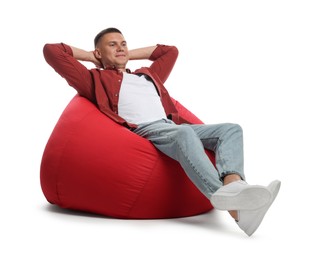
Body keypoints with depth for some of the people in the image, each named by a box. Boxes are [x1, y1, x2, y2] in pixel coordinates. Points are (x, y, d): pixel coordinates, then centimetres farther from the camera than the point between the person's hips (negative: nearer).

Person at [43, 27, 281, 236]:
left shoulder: (148, 75, 36)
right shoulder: (96, 78, 18)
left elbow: (170, 51, 52)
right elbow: (51, 51, 14)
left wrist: (130, 54, 44)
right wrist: (90, 56, 26)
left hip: (173, 127, 7)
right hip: (144, 131, -7)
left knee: (231, 129, -13)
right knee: (185, 133, -38)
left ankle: (233, 183, -44)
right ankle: (227, 200, -57)